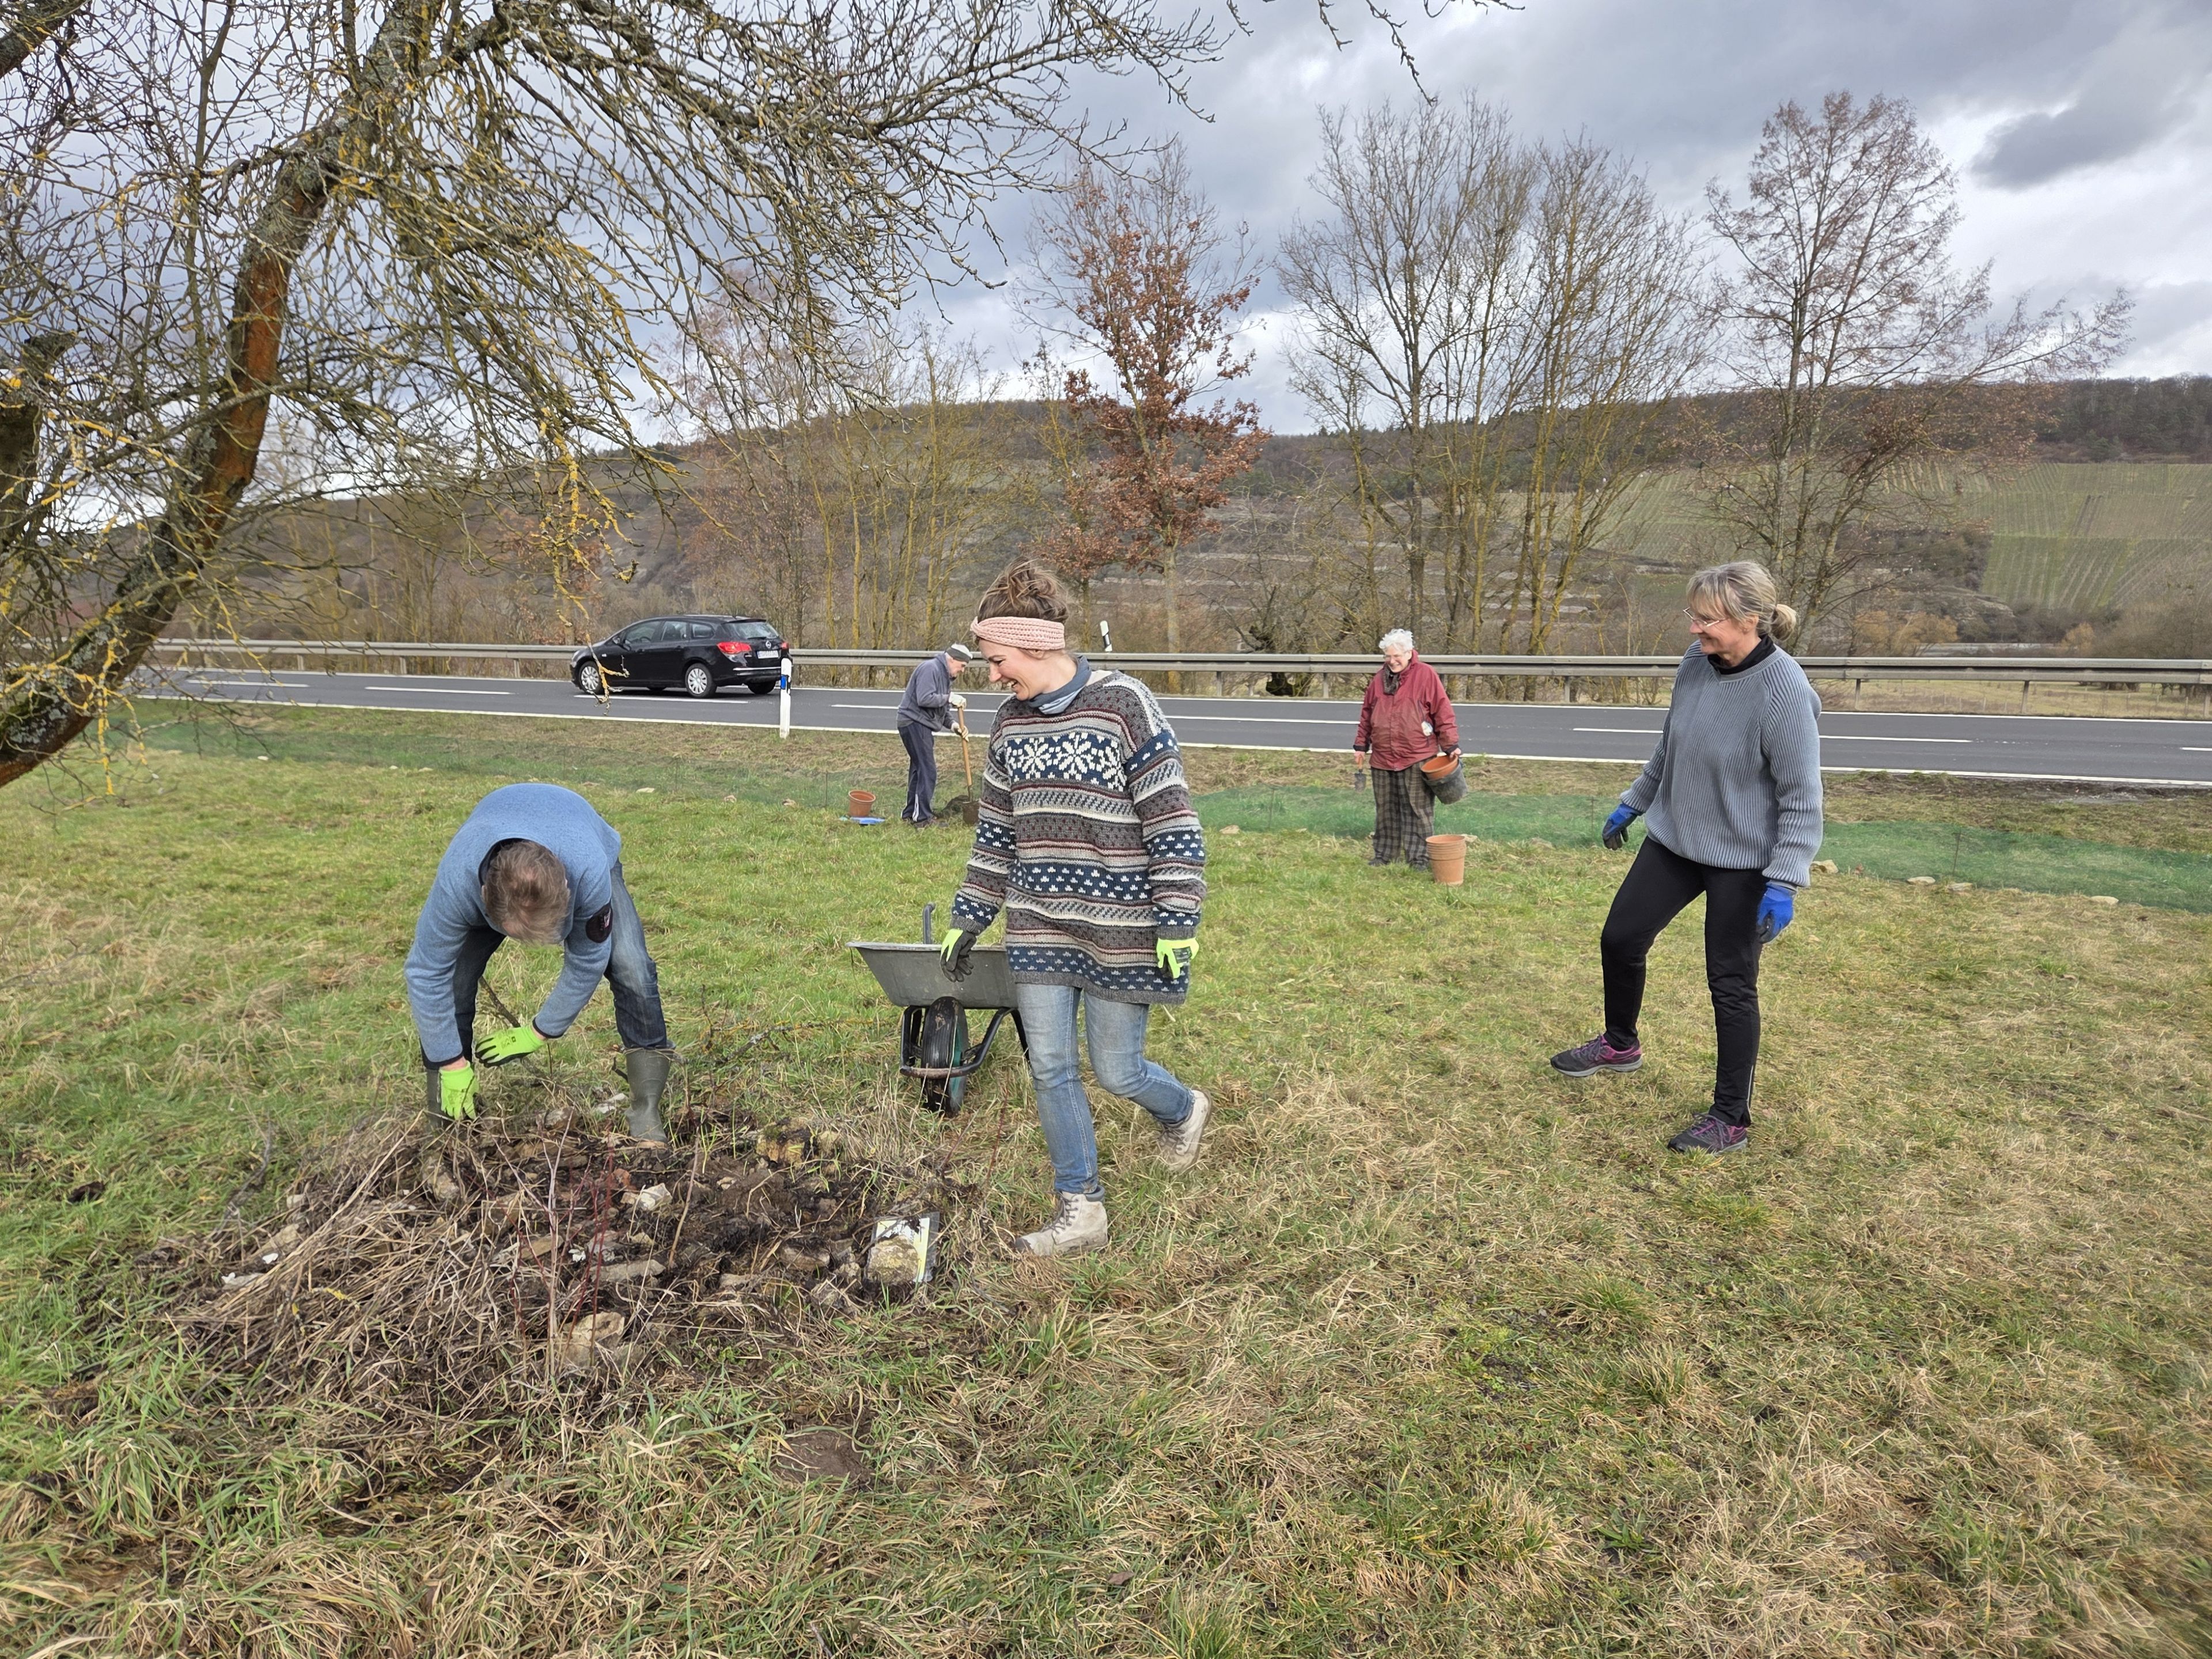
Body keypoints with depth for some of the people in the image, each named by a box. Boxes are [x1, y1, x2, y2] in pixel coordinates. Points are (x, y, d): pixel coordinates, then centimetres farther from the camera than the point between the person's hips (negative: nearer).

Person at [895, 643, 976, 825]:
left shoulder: (945, 675, 18)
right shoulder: (930, 669, -15)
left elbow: (940, 708, 20)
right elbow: (924, 699, -26)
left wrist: (951, 724, 3)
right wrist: (949, 698, -20)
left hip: (923, 726, 11)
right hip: (914, 724, -11)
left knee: (918, 769, 16)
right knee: (927, 771, -11)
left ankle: (911, 812, 25)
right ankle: (922, 817, -8)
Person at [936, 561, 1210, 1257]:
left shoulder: (1123, 705, -14)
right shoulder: (1011, 720, 6)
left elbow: (1171, 821, -13)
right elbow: (996, 829, 14)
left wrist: (1176, 920, -15)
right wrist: (969, 918, 15)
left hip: (1120, 927, -6)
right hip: (1039, 926, 6)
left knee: (1116, 1070, 5)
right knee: (1050, 1068, 6)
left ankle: (1184, 1110, 40)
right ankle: (1079, 1211, 21)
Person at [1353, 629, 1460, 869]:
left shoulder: (1425, 675, -5)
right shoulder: (1379, 680, 10)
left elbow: (1443, 712, -6)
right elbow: (1367, 714, 18)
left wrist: (1451, 745, -9)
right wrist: (1361, 745, 17)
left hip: (1417, 758, -5)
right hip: (1382, 758, 5)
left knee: (1418, 810, 0)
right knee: (1386, 809, 13)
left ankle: (1420, 857, 6)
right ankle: (1384, 853, 24)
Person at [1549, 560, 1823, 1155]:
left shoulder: (1784, 691, -24)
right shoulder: (1696, 663, -6)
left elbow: (1801, 798, -19)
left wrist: (1784, 883, -23)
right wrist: (1633, 803, 19)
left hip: (1741, 859, -6)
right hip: (1674, 838, 7)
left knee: (1731, 984, 3)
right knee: (1620, 938, 11)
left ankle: (1731, 1118, 19)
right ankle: (1619, 1044, 38)